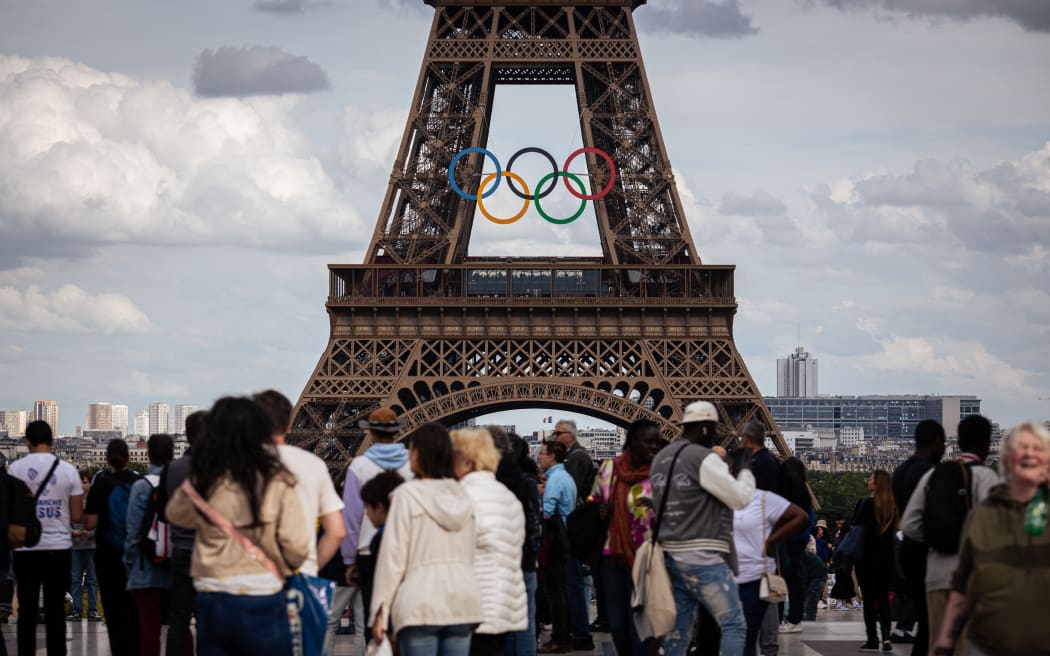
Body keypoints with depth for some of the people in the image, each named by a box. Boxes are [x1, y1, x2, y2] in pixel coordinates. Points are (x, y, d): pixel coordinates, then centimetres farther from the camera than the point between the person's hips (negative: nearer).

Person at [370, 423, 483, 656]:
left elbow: (393, 556, -6)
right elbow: (469, 554, 15)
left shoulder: (407, 495, -4)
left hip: (420, 602, -5)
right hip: (462, 600, 5)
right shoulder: (461, 496, 13)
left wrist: (381, 610, -4)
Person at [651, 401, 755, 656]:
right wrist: (745, 471, 8)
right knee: (733, 624, -4)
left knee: (678, 627, 9)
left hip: (670, 554, 8)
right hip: (702, 557, -8)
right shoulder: (704, 459, -12)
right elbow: (741, 498, -11)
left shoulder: (661, 459, 13)